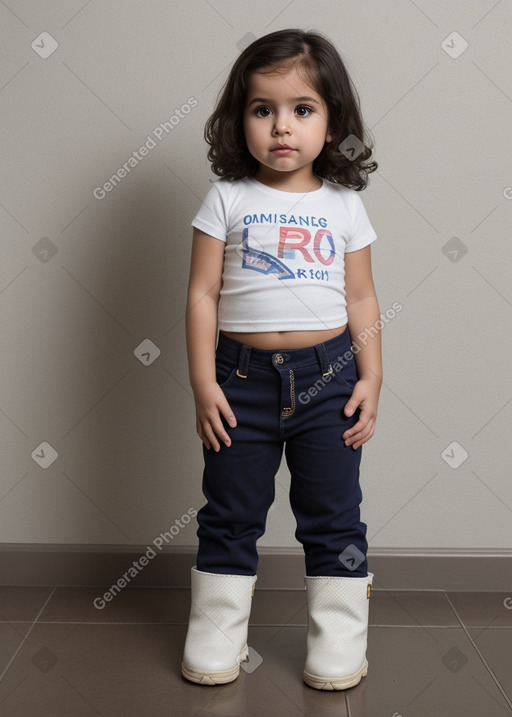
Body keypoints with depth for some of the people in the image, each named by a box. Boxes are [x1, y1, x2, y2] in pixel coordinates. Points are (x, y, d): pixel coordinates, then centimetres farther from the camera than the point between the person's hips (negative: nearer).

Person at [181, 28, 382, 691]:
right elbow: (203, 294, -2)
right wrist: (203, 382, -8)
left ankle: (338, 646, 26)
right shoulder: (228, 199, -1)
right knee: (230, 515, 11)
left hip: (328, 375, 1)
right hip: (243, 374, 0)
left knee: (333, 515, 9)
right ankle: (216, 640, 28)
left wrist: (370, 378, 0)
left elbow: (361, 299, 7)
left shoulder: (343, 204, 4)